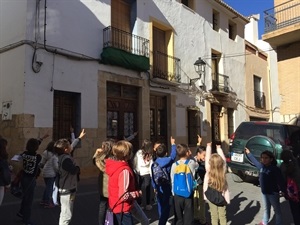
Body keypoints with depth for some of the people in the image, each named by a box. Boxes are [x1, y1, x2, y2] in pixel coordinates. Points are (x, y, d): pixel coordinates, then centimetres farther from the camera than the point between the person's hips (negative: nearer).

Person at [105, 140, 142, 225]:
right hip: (123, 208, -9)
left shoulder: (113, 166, -2)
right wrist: (138, 193, -16)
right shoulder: (124, 171, -28)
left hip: (117, 205, 9)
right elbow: (124, 195, -30)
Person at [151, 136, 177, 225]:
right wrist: (173, 144, 16)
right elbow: (173, 155, 4)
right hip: (166, 188, -5)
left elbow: (152, 177, 2)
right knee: (166, 206, 5)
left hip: (158, 188, 5)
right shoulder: (167, 161, -15)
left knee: (160, 206, 19)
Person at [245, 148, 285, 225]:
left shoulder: (275, 169, -20)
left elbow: (280, 180, -23)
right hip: (264, 192, 7)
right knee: (266, 208, 24)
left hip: (273, 193, -6)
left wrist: (282, 190, -32)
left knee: (277, 210, 12)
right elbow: (254, 161, 16)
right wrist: (248, 153, 24)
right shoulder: (261, 166, -1)